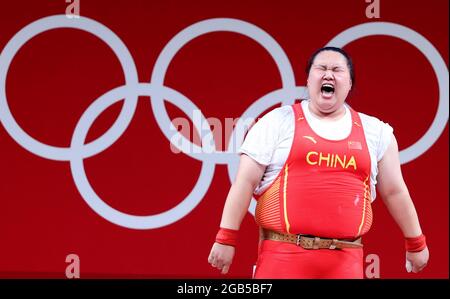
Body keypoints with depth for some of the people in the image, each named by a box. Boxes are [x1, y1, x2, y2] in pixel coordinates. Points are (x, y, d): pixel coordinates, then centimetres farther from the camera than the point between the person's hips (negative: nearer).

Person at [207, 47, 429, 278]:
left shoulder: (375, 132, 12)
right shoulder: (278, 122, 4)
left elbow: (394, 191, 20)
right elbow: (246, 182, 0)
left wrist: (416, 244, 23)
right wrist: (226, 239, -6)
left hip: (345, 261, 3)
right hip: (283, 254, -2)